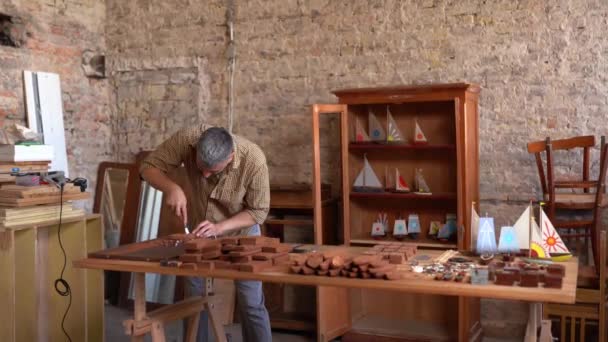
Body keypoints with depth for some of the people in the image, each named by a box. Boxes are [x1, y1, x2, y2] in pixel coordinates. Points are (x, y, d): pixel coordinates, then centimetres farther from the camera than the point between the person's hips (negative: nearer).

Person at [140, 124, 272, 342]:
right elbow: (148, 167, -17)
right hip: (200, 230, 3)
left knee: (250, 304, -1)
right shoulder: (187, 139, -28)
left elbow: (258, 211, -21)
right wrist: (171, 187, -37)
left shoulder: (253, 160, -32)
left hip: (241, 231, -2)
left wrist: (219, 227, -34)